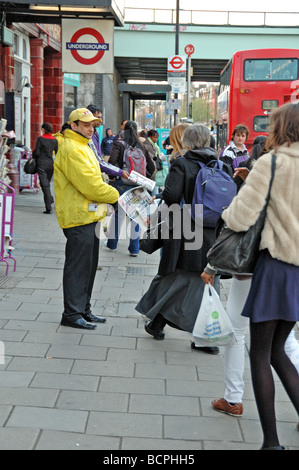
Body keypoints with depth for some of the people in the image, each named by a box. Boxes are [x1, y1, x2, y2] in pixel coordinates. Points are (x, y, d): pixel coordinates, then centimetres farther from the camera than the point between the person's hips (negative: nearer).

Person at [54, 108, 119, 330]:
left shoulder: (82, 147, 19)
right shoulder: (72, 149, -16)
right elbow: (90, 186, -22)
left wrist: (108, 195, 7)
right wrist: (115, 196, -9)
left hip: (89, 216, 11)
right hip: (78, 217, -11)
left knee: (88, 265, 15)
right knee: (78, 266, -5)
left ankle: (84, 310, 24)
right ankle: (72, 314, 3)